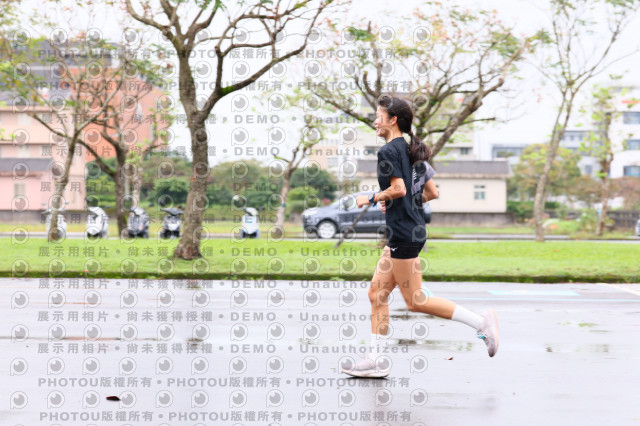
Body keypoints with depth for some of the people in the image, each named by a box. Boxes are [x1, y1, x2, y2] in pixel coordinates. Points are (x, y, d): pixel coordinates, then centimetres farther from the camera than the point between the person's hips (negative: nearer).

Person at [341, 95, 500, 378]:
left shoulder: (388, 151, -12)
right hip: (412, 230, 10)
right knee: (377, 293, 10)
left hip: (403, 235, -10)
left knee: (415, 301, -5)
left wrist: (372, 199, -9)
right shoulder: (412, 151, 15)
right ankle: (376, 359, 10)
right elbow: (432, 193, 15)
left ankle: (480, 321, -6)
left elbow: (398, 189, -24)